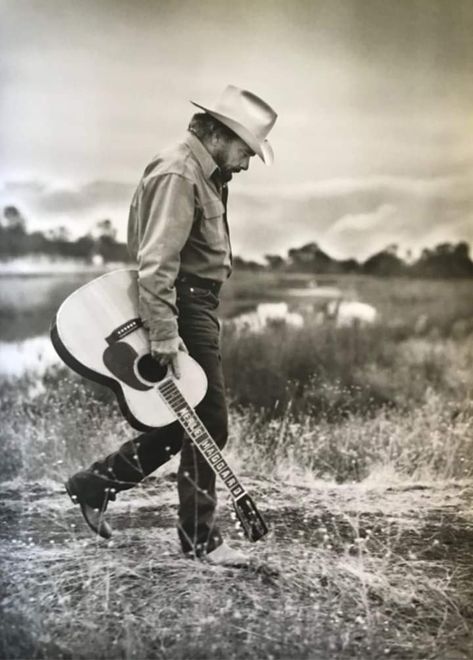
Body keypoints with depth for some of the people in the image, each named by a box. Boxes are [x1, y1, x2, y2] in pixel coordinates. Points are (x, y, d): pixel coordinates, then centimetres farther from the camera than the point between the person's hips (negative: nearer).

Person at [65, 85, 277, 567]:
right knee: (207, 424, -2)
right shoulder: (178, 176, -17)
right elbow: (155, 263, -26)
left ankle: (95, 484, 24)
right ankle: (200, 539, 11)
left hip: (196, 305, 10)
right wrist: (165, 337, -30)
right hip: (185, 306, -10)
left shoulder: (204, 175, 15)